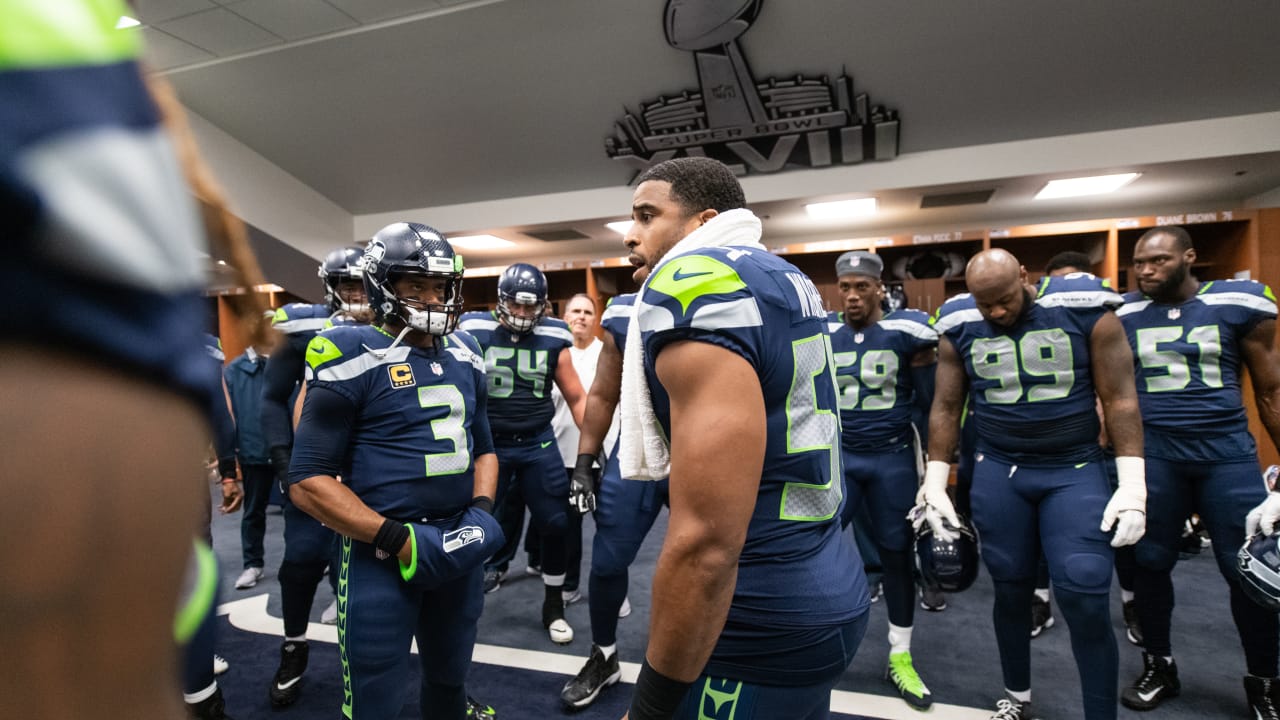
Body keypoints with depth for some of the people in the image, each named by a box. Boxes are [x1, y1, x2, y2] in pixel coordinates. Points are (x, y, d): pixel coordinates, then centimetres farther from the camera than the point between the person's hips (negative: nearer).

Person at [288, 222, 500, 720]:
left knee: (450, 677, 24)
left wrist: (481, 511, -3)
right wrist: (399, 539, -19)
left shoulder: (465, 358, 6)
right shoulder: (353, 360, -12)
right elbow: (308, 482, -12)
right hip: (382, 555, -5)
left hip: (459, 547, 5)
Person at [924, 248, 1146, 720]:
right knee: (1011, 589, 11)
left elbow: (1119, 398, -6)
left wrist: (1132, 484, -10)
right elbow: (946, 407, 4)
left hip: (1076, 470, -1)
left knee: (1085, 597, -8)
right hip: (998, 471, 2)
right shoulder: (958, 326, -3)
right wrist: (934, 483, 3)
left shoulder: (1085, 310, -10)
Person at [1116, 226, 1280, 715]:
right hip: (1153, 453, 1)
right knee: (1151, 563, 8)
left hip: (1228, 451, 0)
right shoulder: (1122, 315, 1)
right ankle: (1159, 667, 27)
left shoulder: (1240, 303, -1)